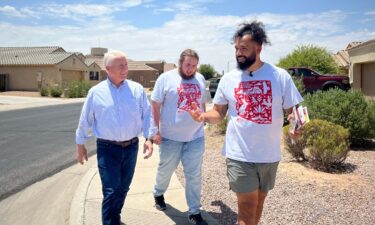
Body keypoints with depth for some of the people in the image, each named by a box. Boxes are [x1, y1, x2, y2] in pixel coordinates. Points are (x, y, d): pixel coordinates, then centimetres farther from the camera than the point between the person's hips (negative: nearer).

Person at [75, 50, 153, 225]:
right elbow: (85, 121, 4)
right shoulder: (96, 92, -3)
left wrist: (149, 138, -10)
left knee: (123, 188, 17)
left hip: (131, 147, 3)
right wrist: (80, 145, 9)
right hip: (107, 148, -2)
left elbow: (147, 115, 0)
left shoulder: (137, 89, -1)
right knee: (111, 191, -4)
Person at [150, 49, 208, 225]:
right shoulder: (166, 78, -6)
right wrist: (156, 130, -10)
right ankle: (158, 194, 45)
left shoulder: (200, 79, 7)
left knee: (194, 176, 7)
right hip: (171, 137, -3)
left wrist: (203, 123, 16)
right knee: (165, 170, 16)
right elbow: (155, 105, -6)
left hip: (196, 137, 3)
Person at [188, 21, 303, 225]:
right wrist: (203, 116, -15)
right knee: (247, 206, 0)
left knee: (258, 202, 19)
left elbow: (293, 110, 0)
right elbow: (219, 113, 6)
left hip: (269, 155, 1)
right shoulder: (228, 79, 0)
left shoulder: (280, 76, -4)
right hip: (239, 155, -1)